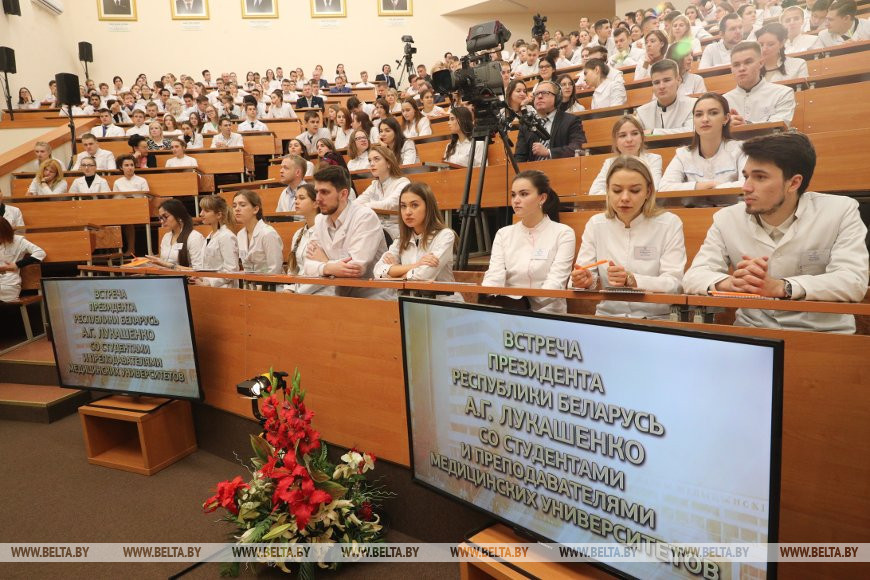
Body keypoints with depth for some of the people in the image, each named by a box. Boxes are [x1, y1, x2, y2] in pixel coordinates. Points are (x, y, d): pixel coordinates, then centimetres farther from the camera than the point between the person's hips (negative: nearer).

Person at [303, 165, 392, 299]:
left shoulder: (365, 217, -15)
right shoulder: (320, 220, 6)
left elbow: (357, 268, -23)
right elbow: (308, 266, 1)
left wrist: (324, 263, -6)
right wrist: (328, 267, -21)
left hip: (373, 298, -6)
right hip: (341, 298, 6)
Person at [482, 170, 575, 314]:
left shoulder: (563, 233, -2)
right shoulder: (503, 234, 9)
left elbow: (555, 284, -13)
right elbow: (494, 277, -4)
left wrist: (524, 301, -31)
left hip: (547, 313, -2)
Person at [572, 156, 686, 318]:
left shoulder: (669, 224, 0)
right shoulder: (595, 224, 7)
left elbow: (674, 283, -7)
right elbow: (588, 276, 4)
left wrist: (631, 280, -25)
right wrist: (586, 280, -20)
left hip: (656, 320, -2)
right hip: (606, 317, 3)